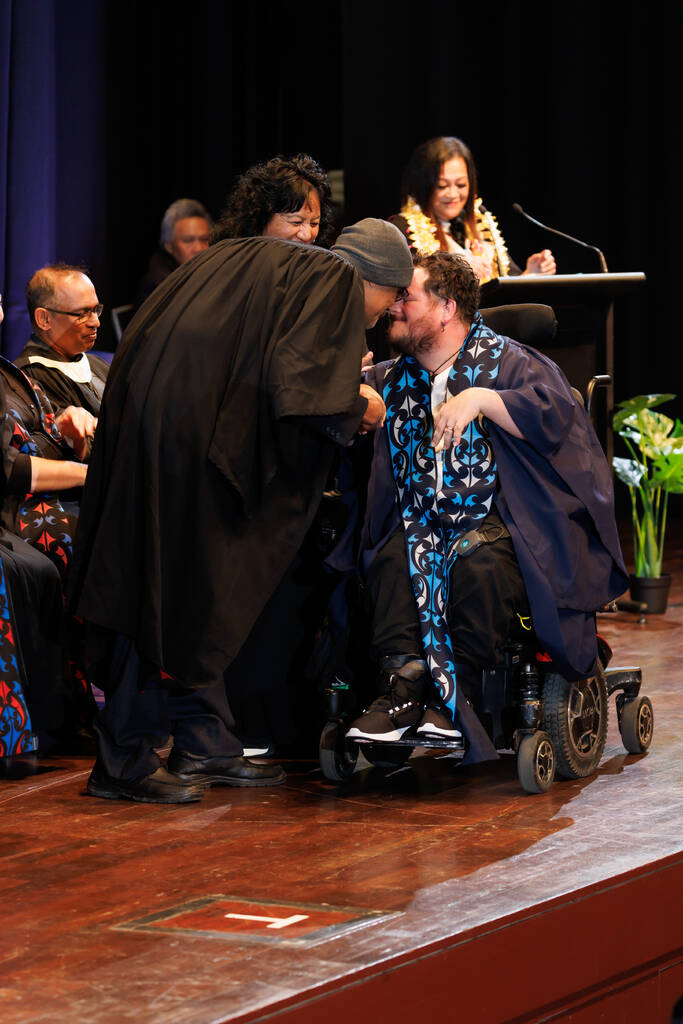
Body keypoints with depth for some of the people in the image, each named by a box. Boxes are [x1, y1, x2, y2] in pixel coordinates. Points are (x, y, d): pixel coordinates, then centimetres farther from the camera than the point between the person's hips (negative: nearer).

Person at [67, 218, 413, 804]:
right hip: (186, 437, -9)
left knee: (198, 595, 14)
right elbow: (298, 388, -14)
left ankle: (207, 748, 20)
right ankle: (124, 762, 2)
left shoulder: (254, 262, 24)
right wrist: (358, 409, 4)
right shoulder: (337, 283, -1)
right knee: (169, 592, -3)